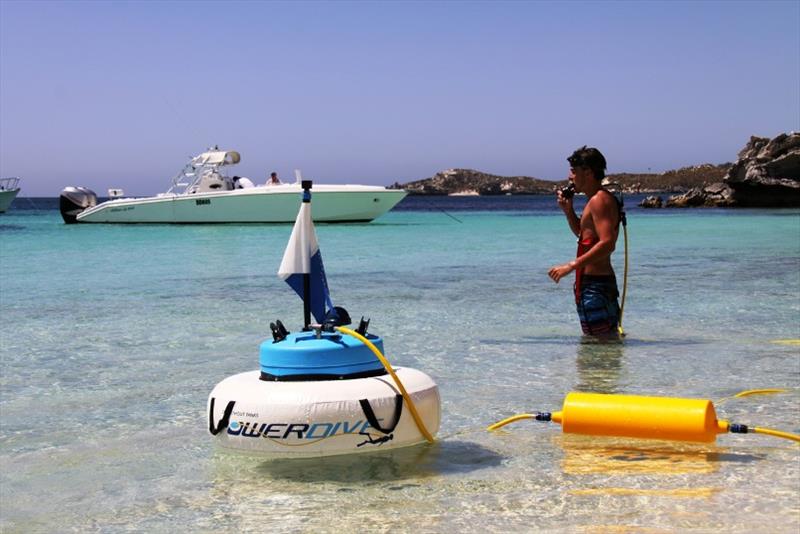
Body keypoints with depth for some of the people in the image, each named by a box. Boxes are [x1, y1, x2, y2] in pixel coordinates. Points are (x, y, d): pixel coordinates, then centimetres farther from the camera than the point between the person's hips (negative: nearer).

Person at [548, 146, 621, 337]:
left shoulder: (600, 200, -16)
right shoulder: (595, 200, 17)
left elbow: (607, 244, -26)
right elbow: (582, 234, 32)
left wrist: (571, 266, -27)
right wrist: (568, 211, 15)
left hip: (595, 284, -11)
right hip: (595, 282, 11)